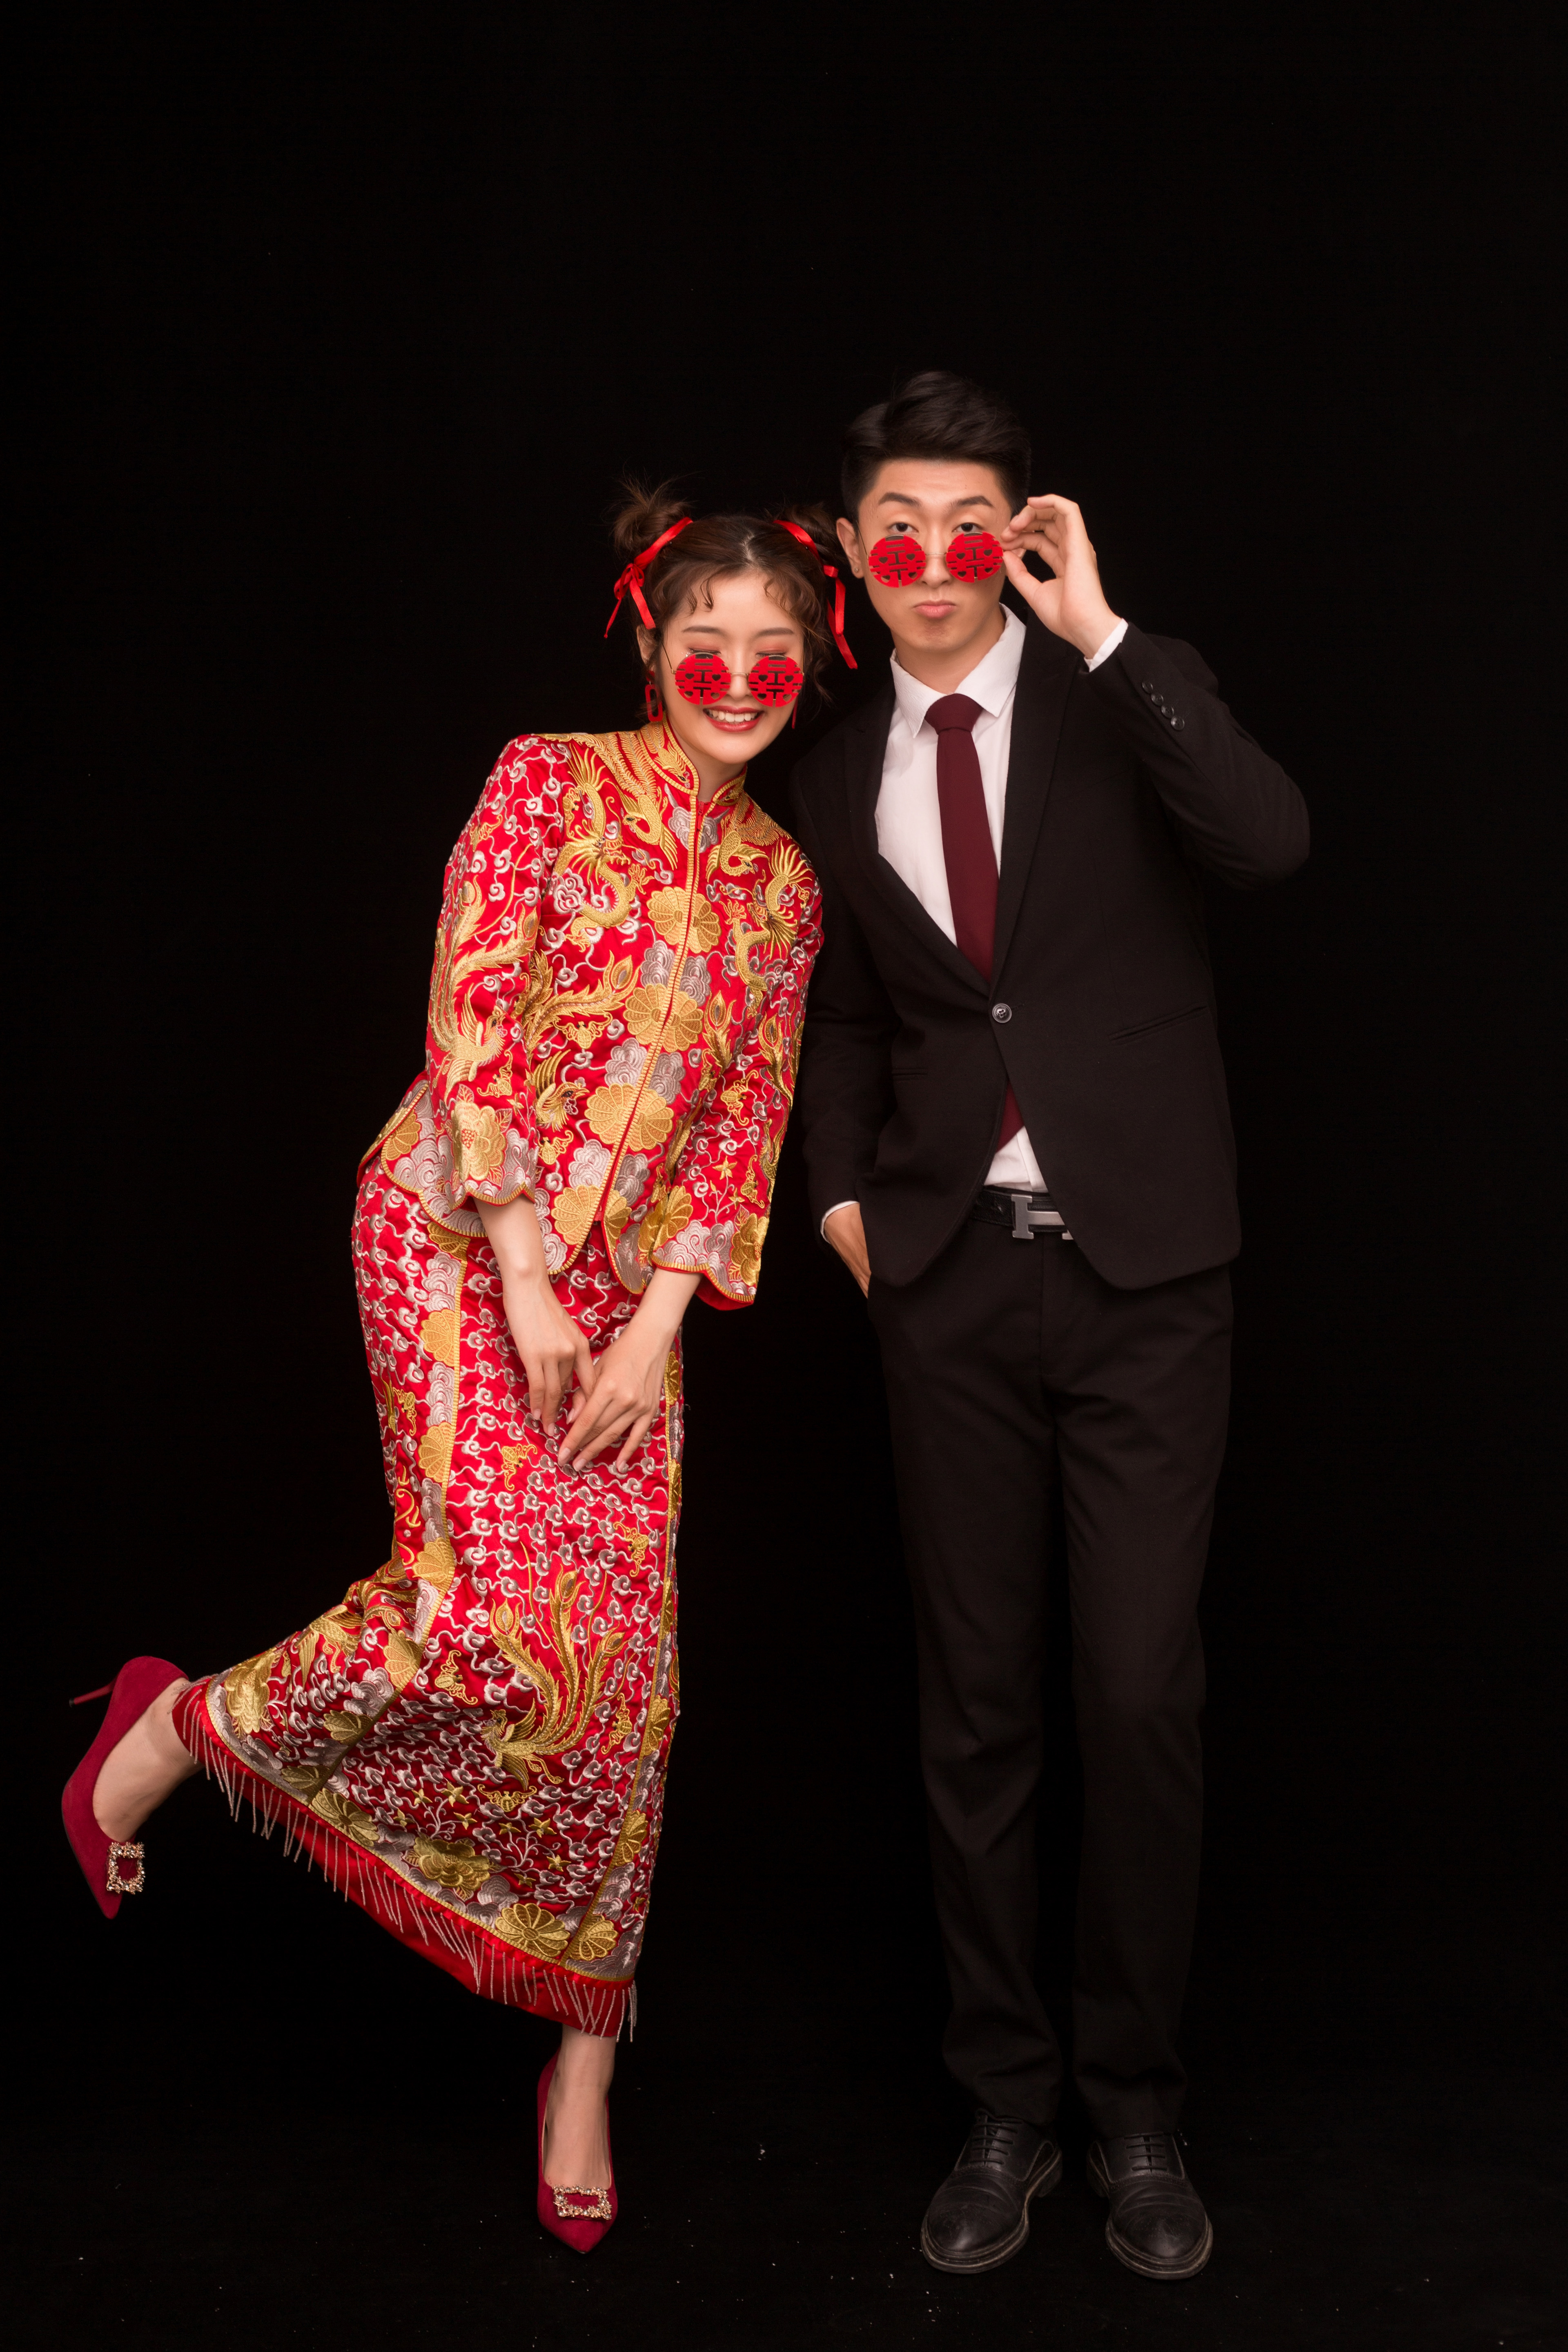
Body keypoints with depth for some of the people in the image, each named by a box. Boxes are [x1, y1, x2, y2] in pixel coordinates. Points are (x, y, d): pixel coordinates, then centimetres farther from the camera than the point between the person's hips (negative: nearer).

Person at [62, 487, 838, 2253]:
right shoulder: (547, 782, -2)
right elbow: (471, 1022, -10)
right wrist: (526, 1288, -14)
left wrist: (658, 1322, -2)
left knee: (622, 1660, 2)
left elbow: (745, 1114, 9)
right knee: (506, 1608, -21)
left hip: (625, 1272, 5)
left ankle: (584, 2060, 17)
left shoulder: (782, 882, 13)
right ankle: (180, 1729, 6)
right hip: (458, 1227, -5)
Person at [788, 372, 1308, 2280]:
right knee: (977, 1702, 8)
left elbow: (1269, 841, -20)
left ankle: (1132, 2106, 20)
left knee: (1143, 1695, 0)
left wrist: (1101, 633, -18)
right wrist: (845, 1188, 7)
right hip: (951, 1281, 3)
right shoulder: (839, 779, 11)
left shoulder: (1124, 696, 0)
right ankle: (1005, 2102, 24)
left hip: (1142, 1272, -3)